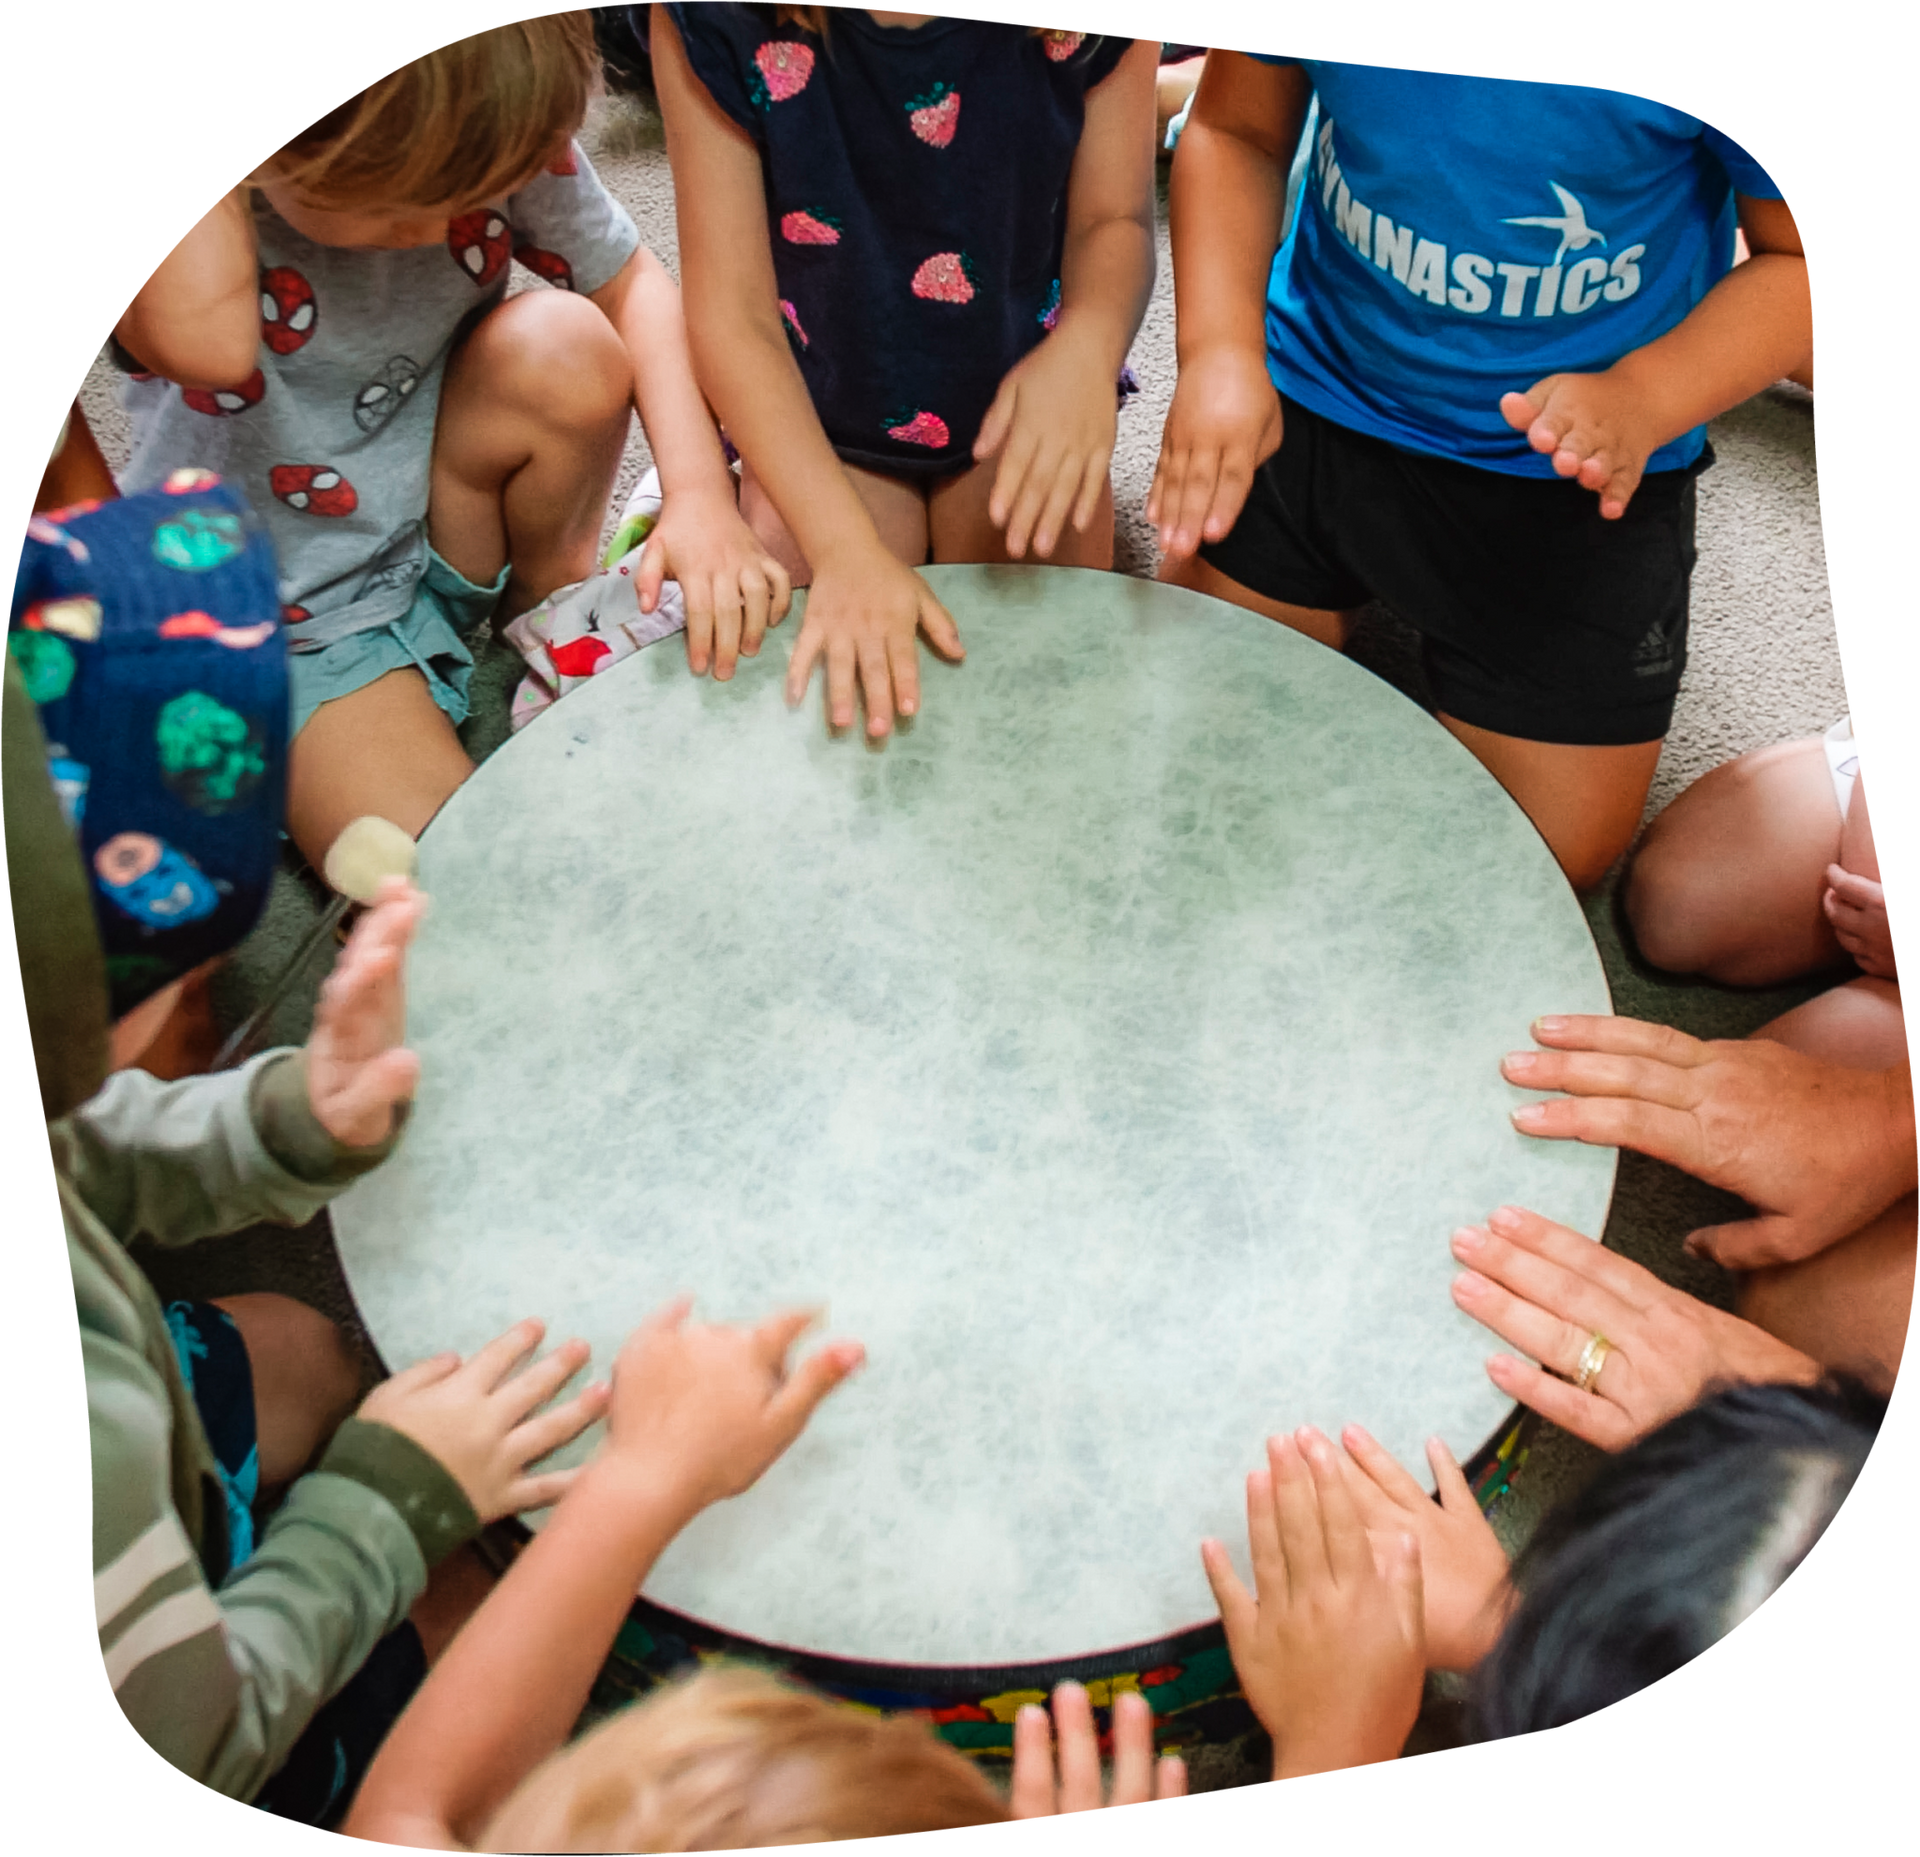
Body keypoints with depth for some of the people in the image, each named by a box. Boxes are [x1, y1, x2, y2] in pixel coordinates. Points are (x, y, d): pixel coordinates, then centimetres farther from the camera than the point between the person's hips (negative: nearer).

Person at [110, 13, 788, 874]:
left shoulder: (500, 138, -17)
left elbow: (634, 284, -8)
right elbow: (204, 347, -48)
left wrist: (700, 494, -23)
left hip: (447, 526, 5)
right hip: (290, 618, -4)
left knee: (561, 347, -27)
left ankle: (551, 594, 2)